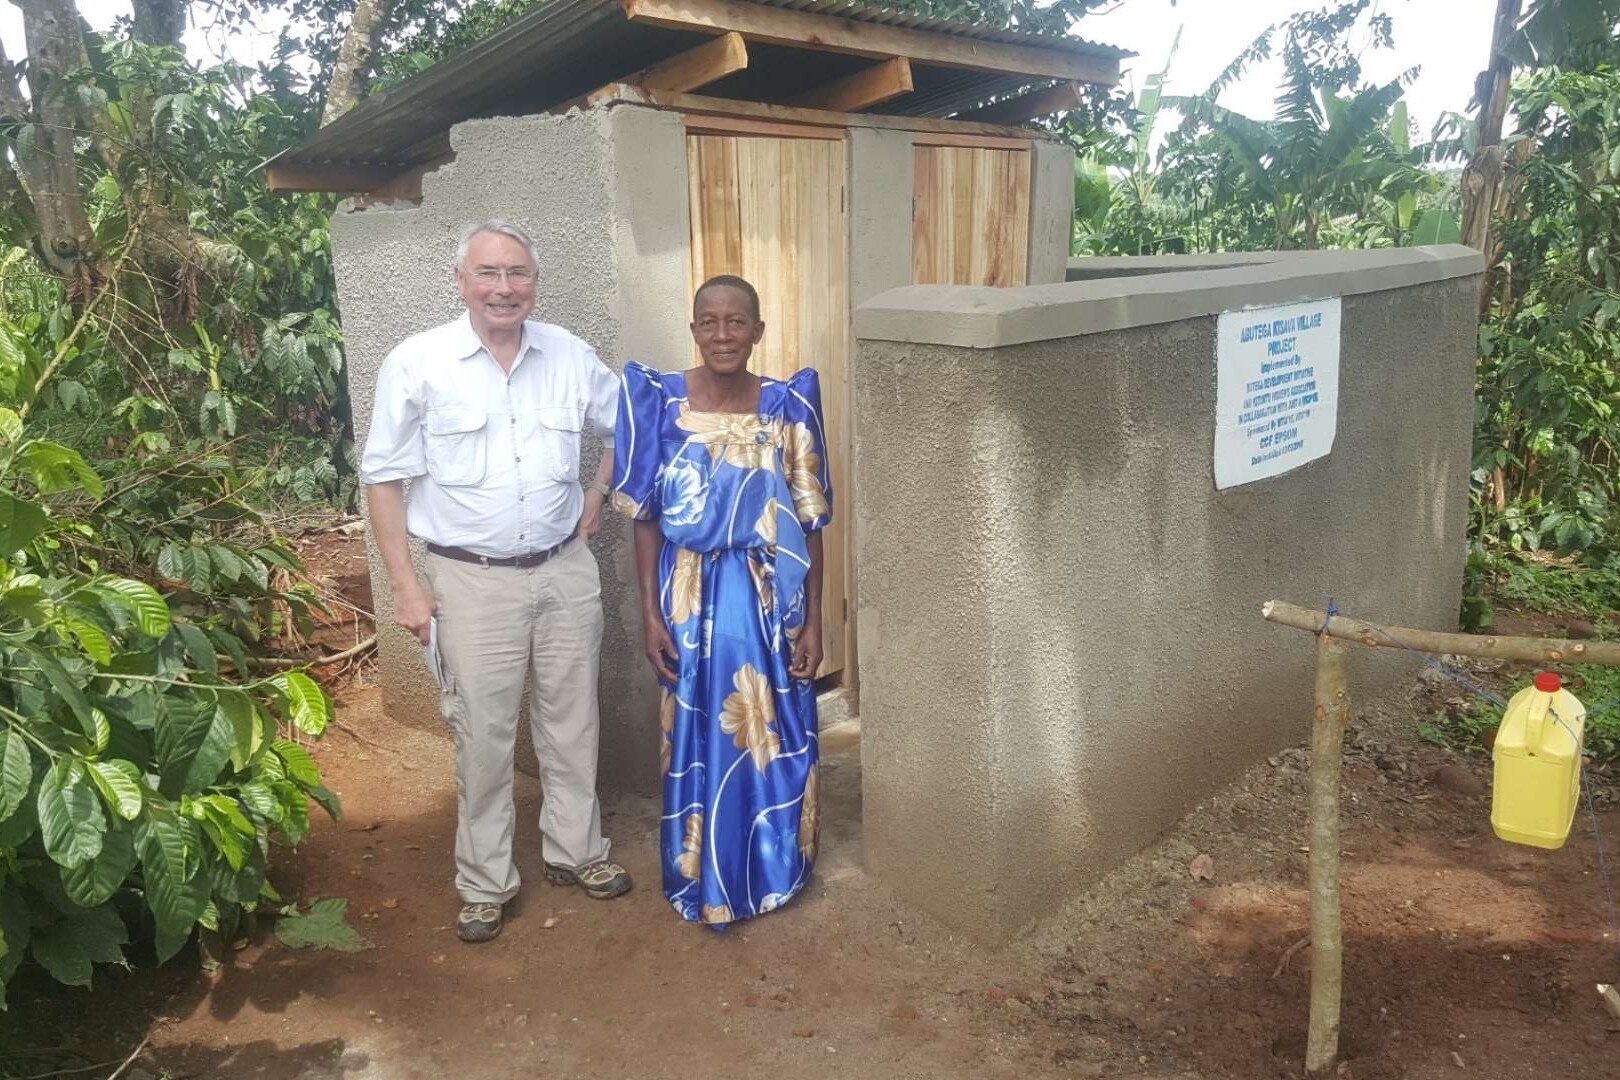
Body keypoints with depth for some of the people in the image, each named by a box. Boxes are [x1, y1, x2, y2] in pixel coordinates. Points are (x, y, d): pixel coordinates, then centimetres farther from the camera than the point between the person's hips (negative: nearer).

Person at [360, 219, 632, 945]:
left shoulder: (570, 356, 1)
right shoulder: (417, 363, -7)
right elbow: (384, 478, -4)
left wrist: (597, 497, 8)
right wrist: (405, 584, -8)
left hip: (566, 571, 3)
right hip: (473, 580, -3)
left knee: (572, 722, 14)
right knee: (483, 737, 6)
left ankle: (575, 851, 34)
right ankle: (485, 883, 25)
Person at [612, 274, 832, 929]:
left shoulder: (787, 407, -4)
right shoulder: (660, 403, -6)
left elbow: (810, 522, -1)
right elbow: (646, 519, -3)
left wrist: (812, 619, -3)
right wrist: (651, 613, -7)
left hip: (772, 599, 1)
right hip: (693, 599, -1)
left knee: (776, 736, 13)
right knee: (700, 739, 11)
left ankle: (775, 870, 35)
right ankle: (704, 881, 31)